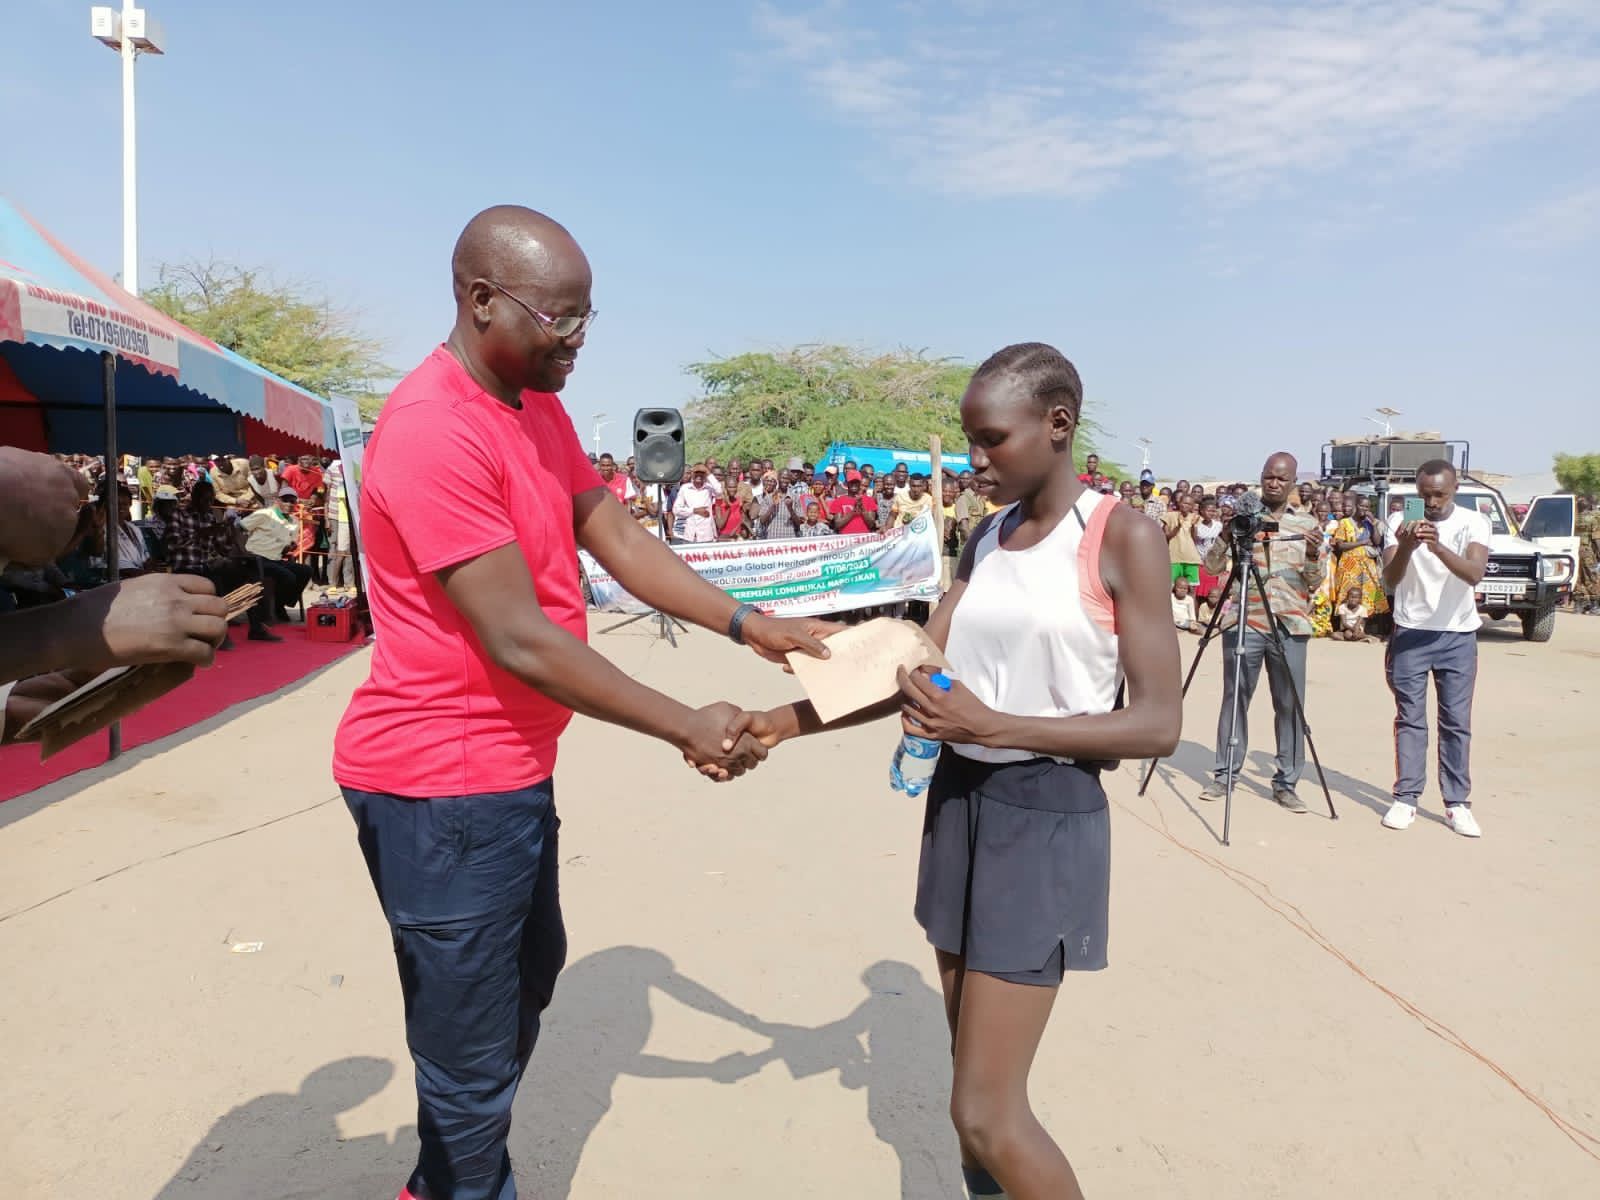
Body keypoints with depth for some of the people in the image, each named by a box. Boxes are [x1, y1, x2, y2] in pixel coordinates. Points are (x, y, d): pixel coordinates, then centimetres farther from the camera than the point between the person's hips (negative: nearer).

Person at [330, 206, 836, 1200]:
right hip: (441, 783, -11)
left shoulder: (540, 411, 7)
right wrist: (689, 731, -19)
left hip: (512, 766, 11)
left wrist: (749, 624, -4)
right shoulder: (436, 432, -24)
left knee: (531, 974, 27)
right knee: (473, 1060, 6)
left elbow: (619, 539, 6)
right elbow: (521, 643, -26)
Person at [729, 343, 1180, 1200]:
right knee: (975, 1081, 17)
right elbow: (913, 673, 6)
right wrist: (782, 722, -2)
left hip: (1046, 815, -6)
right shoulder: (986, 540, 8)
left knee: (986, 1112, -4)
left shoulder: (1122, 538, -11)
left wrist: (995, 725, -23)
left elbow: (1159, 725, -14)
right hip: (958, 801, 7)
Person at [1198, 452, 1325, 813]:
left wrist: (1313, 554, -13)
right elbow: (1213, 568, -1)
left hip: (1290, 626, 1)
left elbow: (1314, 583, 6)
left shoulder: (1307, 524, 9)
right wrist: (1225, 536, -17)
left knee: (1290, 705, 3)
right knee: (1234, 700, 3)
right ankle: (1224, 775, 13)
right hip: (1242, 624, -1)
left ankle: (1286, 783, 12)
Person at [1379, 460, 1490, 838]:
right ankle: (1405, 798, 8)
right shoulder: (1400, 521, -5)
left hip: (1458, 636, 0)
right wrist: (1405, 547, -34)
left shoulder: (1474, 523, -7)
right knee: (1409, 718, 3)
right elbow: (1390, 580, -15)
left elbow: (1475, 574, -24)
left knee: (1457, 721, 3)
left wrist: (1438, 547, -41)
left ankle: (1457, 803, 9)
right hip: (1410, 634, 0)